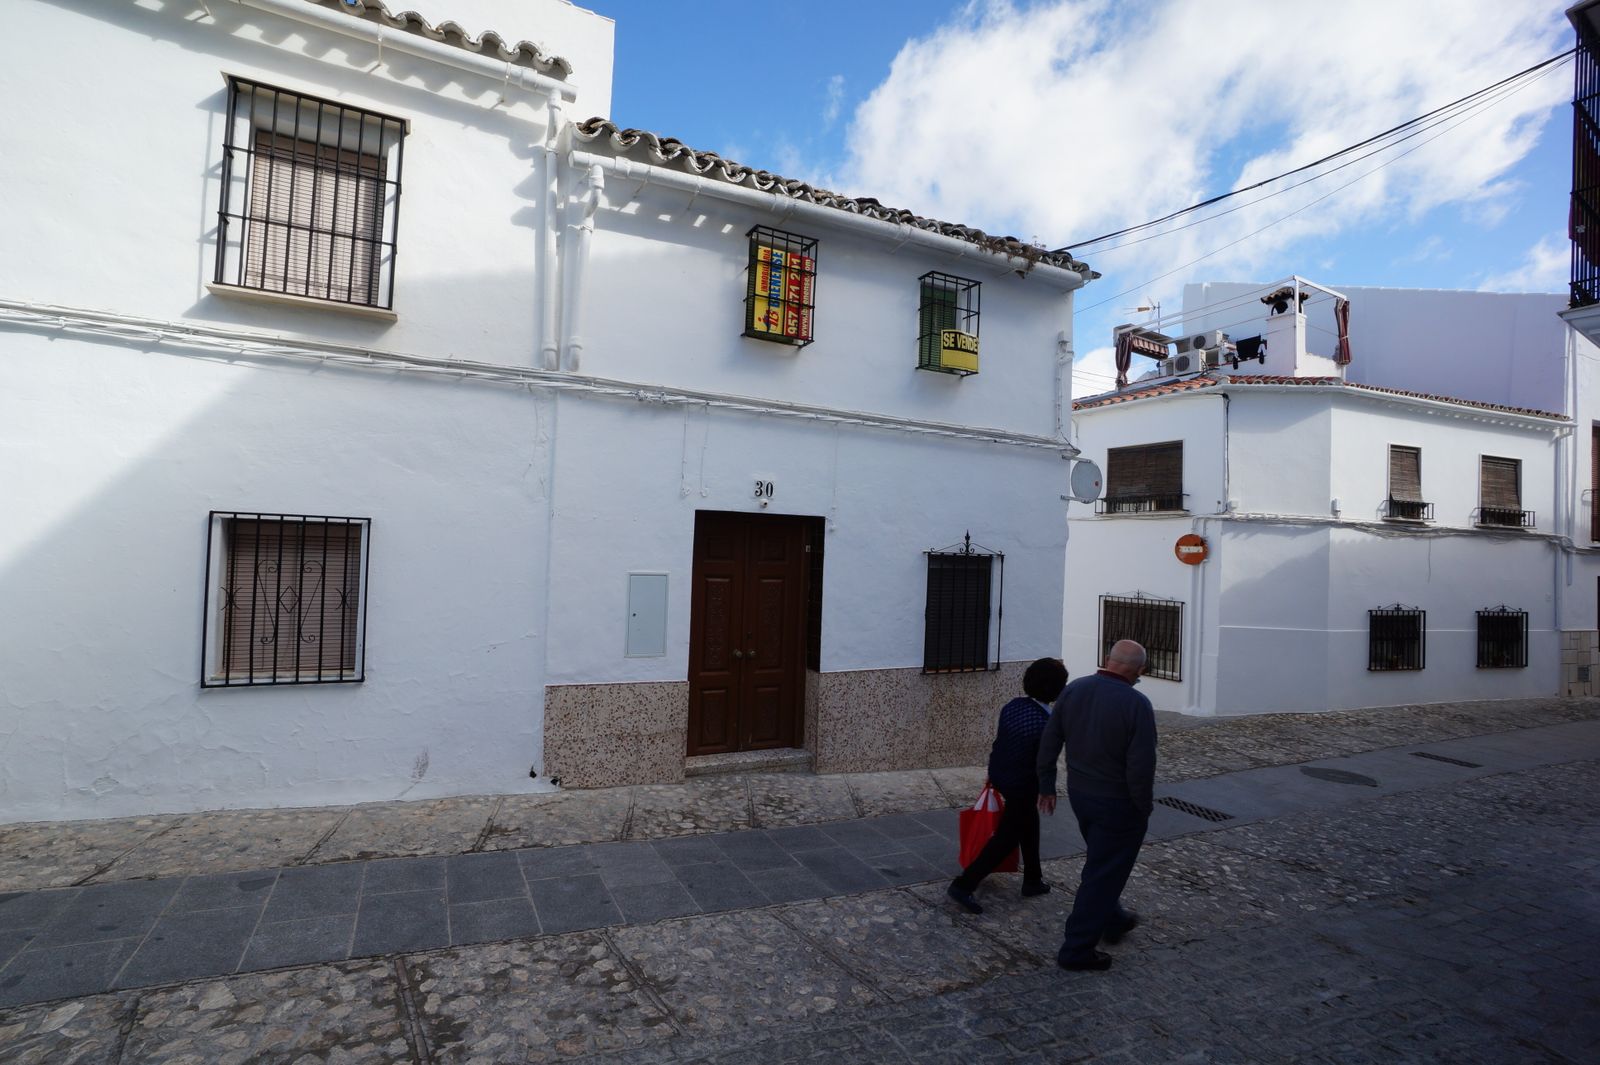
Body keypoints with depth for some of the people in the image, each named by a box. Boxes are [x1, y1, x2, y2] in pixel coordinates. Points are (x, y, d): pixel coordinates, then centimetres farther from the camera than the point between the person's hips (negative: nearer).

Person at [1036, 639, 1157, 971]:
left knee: (1101, 861, 27)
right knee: (1104, 873, 6)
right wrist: (1144, 807, -6)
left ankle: (1113, 921, 47)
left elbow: (1048, 742, 1)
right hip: (1118, 802, -6)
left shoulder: (1073, 689, -4)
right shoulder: (1136, 704, -23)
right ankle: (1076, 949, 14)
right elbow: (1141, 766, -23)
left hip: (1079, 793, 6)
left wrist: (1046, 786, 11)